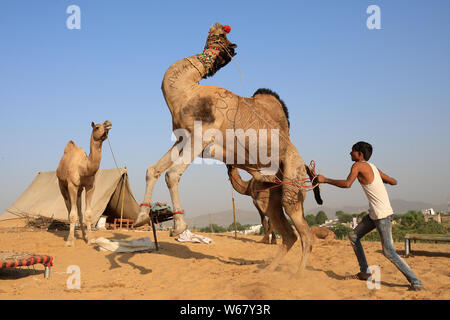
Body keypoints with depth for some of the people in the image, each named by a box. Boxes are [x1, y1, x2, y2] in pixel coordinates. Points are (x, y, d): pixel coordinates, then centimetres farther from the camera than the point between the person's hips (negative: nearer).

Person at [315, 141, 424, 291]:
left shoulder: (359, 165, -12)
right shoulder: (373, 167, 12)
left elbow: (347, 184, -26)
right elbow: (394, 182, 16)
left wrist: (324, 180, -19)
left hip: (383, 215, -10)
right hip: (374, 214, 10)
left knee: (389, 252, -8)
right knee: (353, 236, 15)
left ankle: (416, 283, -2)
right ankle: (365, 272, 20)